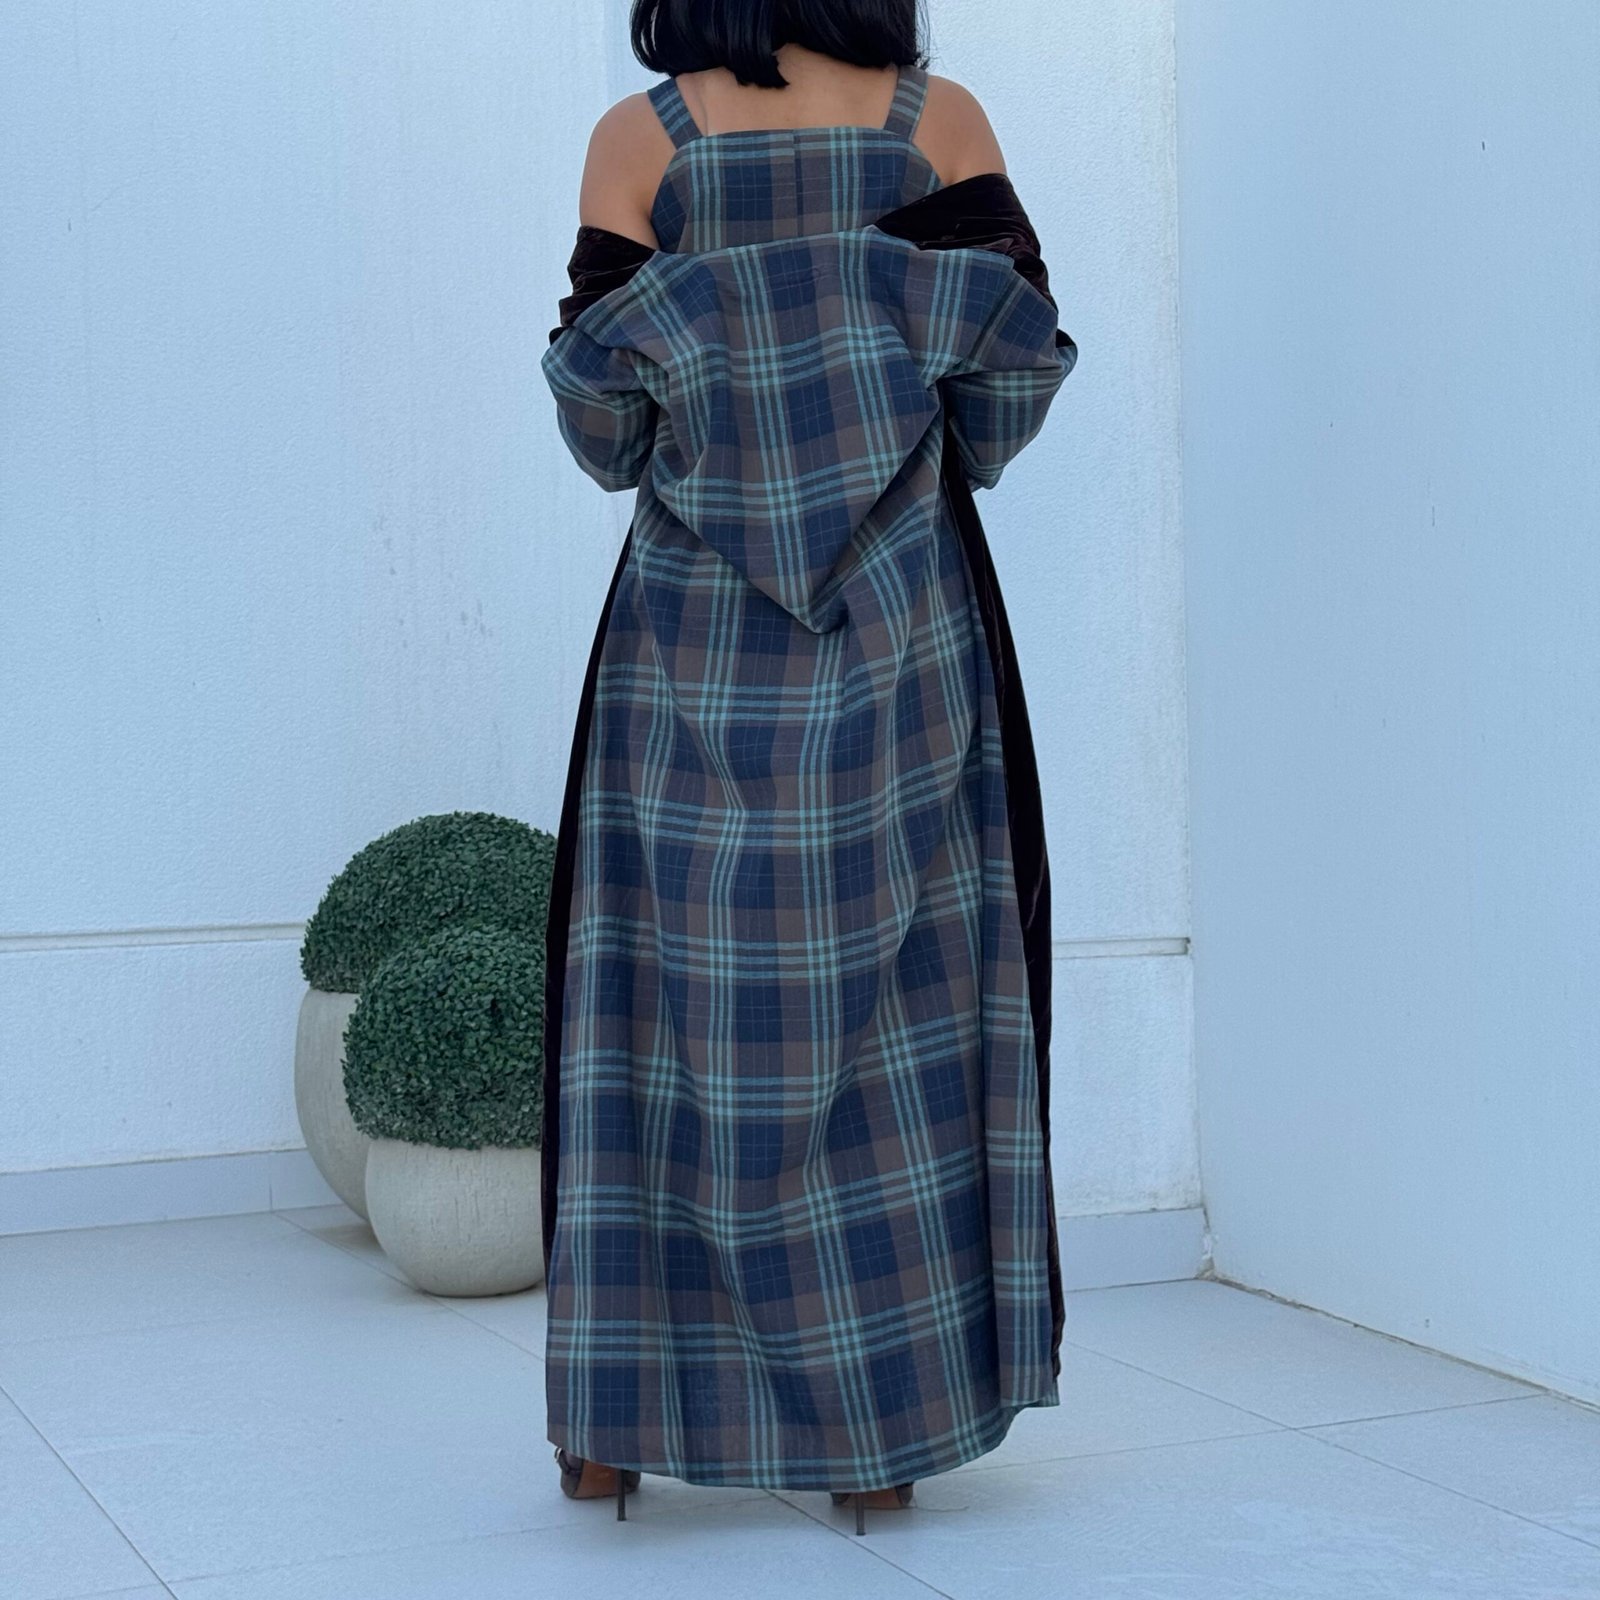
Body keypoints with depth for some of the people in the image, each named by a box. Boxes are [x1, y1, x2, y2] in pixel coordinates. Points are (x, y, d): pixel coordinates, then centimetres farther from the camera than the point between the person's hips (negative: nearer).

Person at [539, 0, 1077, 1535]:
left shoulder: (638, 138, -1)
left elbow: (603, 413, -6)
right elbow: (1012, 366, -6)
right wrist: (904, 475, 12)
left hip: (697, 639, 0)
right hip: (906, 633, 1)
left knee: (669, 993, 7)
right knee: (901, 993, 7)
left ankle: (617, 1414, 9)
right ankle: (886, 1428, 10)